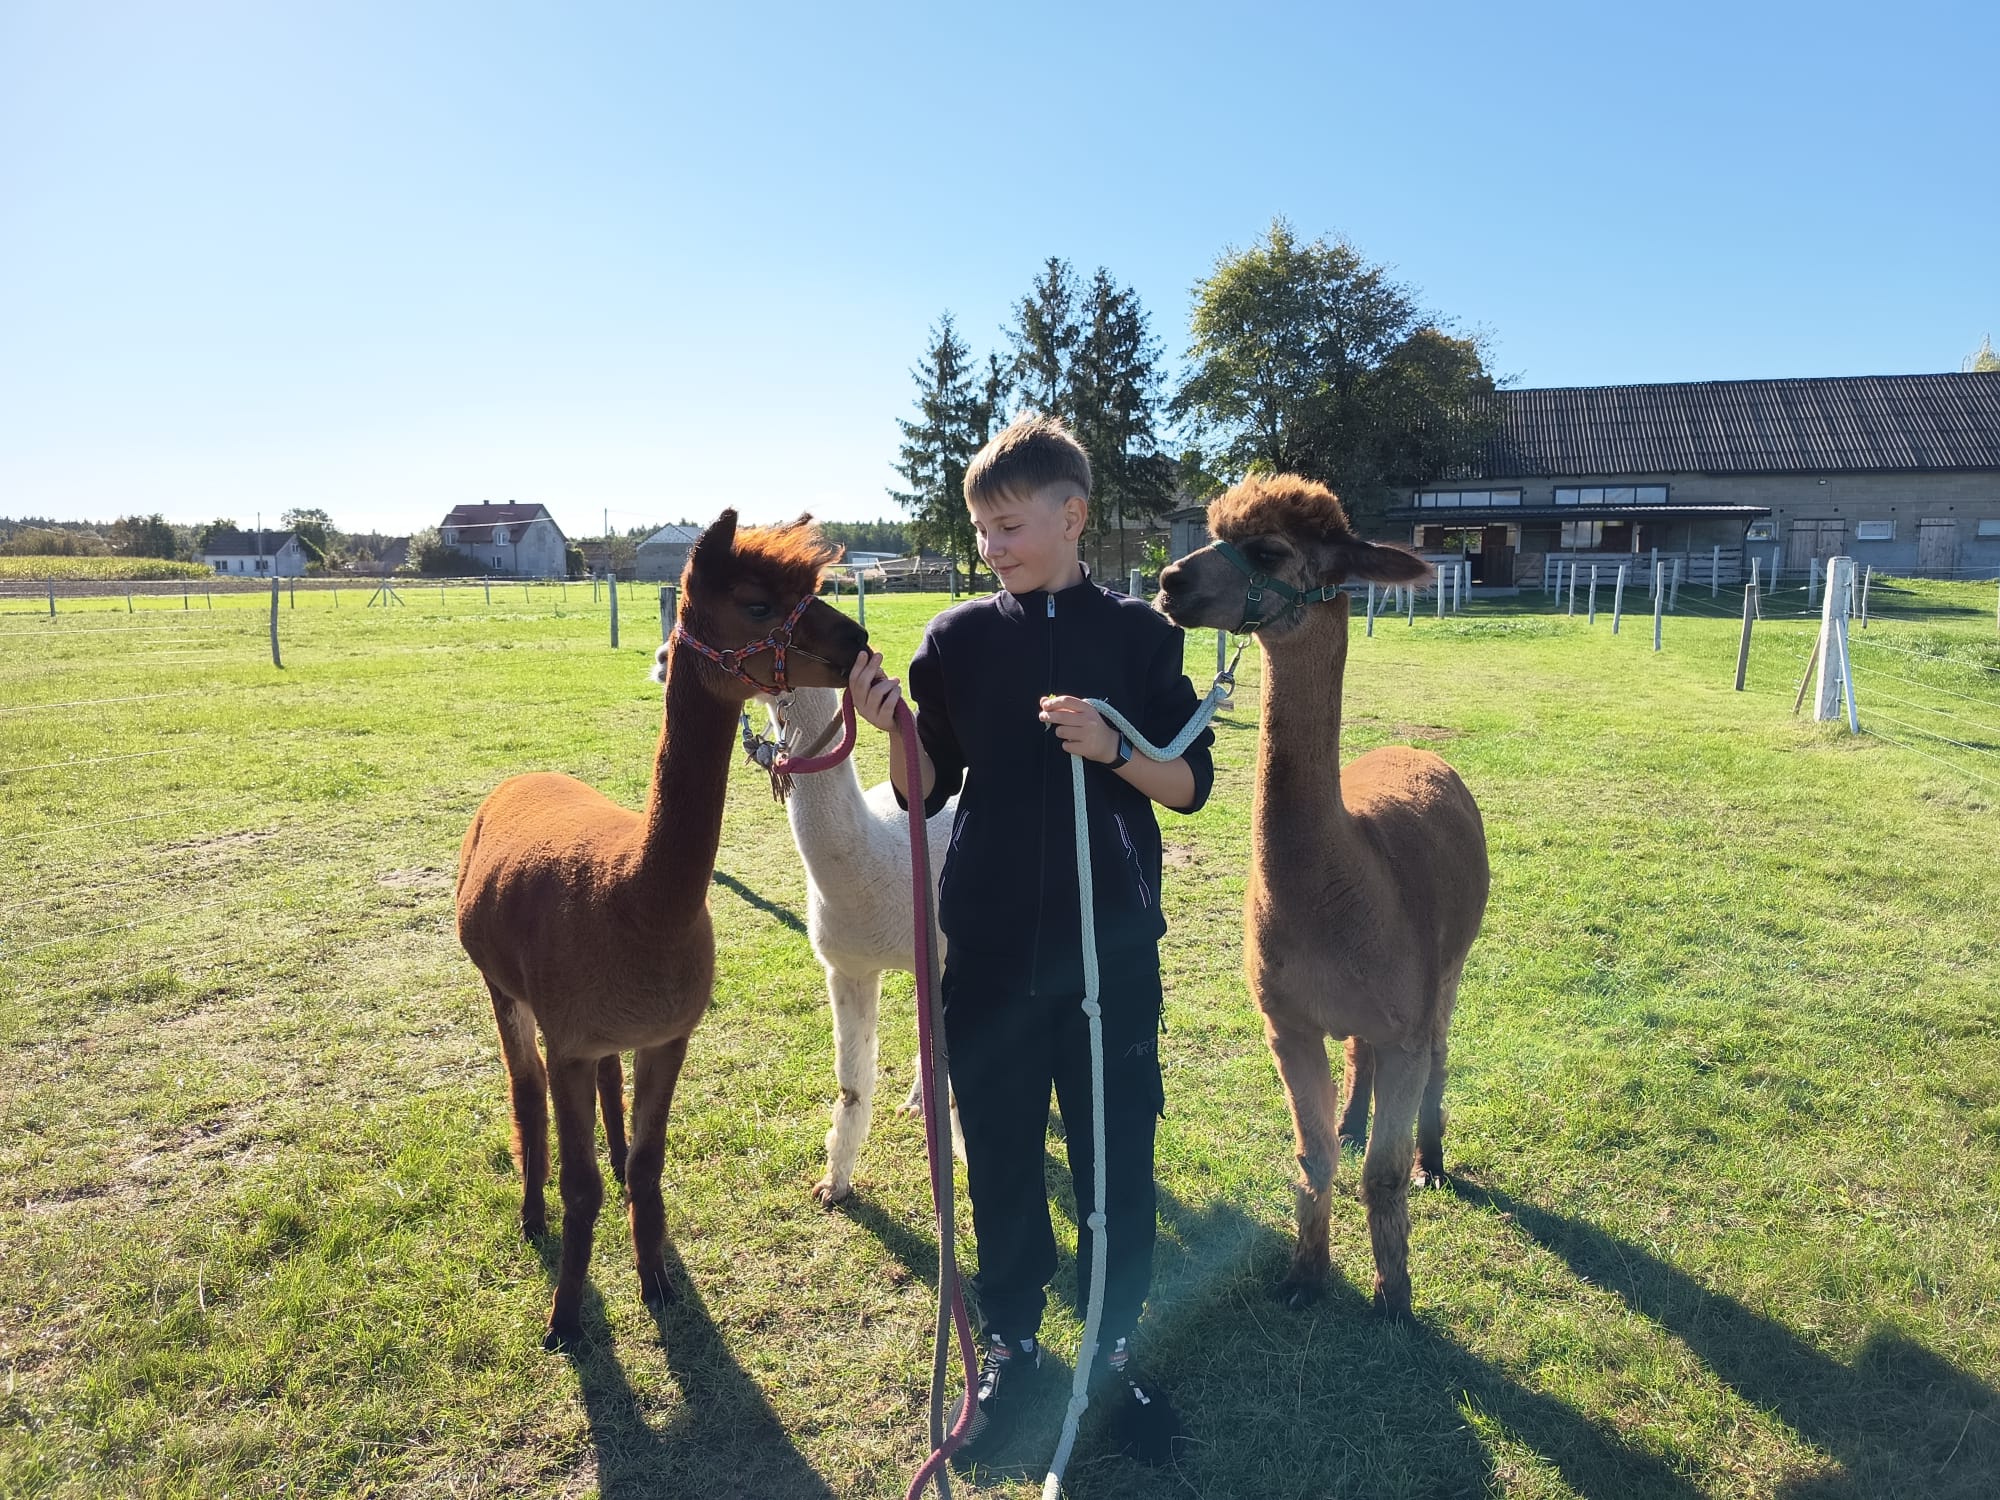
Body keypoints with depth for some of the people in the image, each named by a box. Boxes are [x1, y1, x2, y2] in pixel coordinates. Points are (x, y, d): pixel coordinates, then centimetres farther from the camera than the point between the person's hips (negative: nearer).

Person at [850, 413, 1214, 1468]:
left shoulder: (1137, 632, -1)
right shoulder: (960, 637, 2)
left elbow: (1190, 785, -1)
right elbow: (924, 793, 3)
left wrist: (1112, 746, -18)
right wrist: (890, 725, -16)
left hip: (1111, 943, -1)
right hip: (990, 944, 1)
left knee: (1115, 1150, 9)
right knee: (998, 1151, 12)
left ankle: (1114, 1343, 30)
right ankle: (1010, 1341, 32)